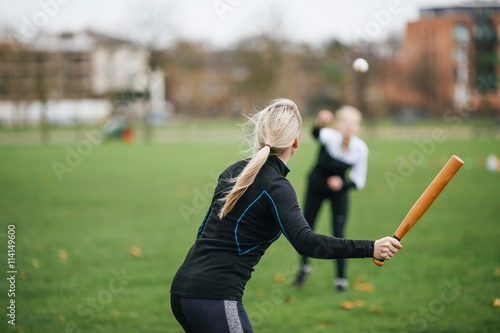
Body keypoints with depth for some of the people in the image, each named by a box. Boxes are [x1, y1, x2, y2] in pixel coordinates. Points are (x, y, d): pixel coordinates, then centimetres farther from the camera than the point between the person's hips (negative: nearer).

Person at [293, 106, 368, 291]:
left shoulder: (361, 149, -23)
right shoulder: (330, 137, -31)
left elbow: (359, 181, -12)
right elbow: (316, 134, -58)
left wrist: (343, 183, -32)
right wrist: (319, 123, -81)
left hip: (339, 190, 1)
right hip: (316, 187, -1)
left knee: (338, 233, -4)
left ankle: (341, 277, 13)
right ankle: (304, 266, 32)